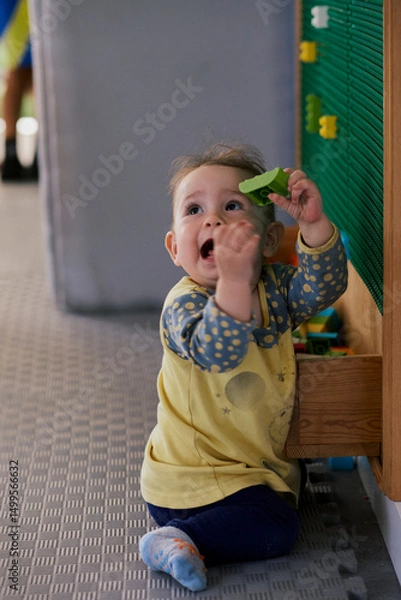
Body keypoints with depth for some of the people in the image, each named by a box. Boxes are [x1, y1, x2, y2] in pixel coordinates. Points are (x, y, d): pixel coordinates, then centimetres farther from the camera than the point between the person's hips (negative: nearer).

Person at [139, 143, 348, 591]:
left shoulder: (273, 288, -1)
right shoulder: (182, 305, -23)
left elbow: (323, 286, -16)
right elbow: (217, 351, -41)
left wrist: (313, 223, -32)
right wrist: (234, 277, -55)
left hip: (260, 459, 8)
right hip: (191, 480, -8)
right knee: (275, 526, -21)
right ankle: (179, 540, -7)